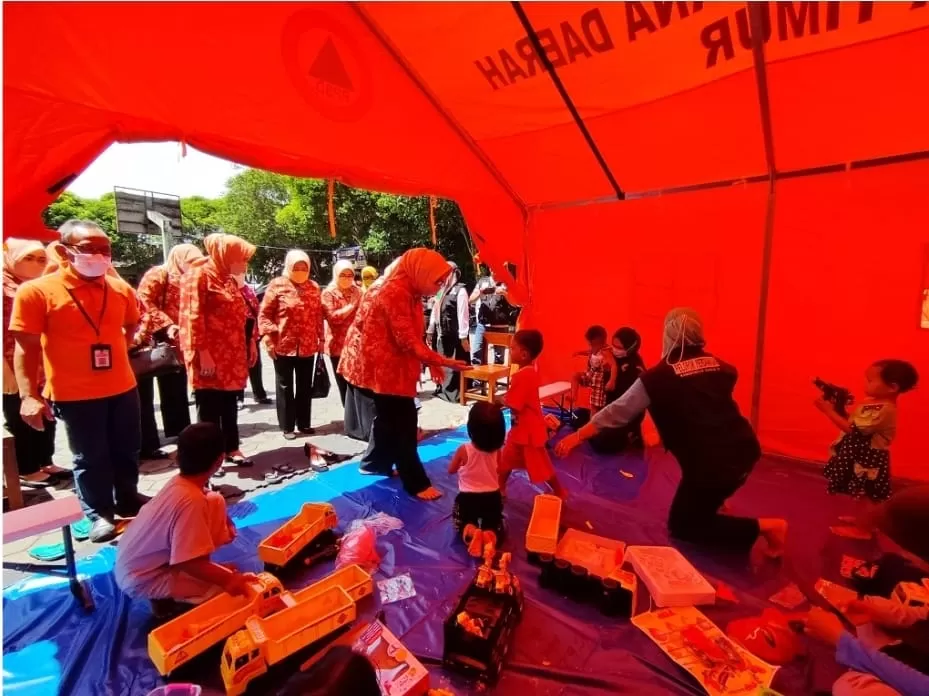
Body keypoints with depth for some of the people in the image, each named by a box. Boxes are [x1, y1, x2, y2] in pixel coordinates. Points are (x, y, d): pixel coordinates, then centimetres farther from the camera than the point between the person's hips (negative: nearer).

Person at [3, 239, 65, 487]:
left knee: (46, 418, 15)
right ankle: (26, 471, 21)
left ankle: (45, 463, 30)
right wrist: (5, 369, -17)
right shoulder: (5, 286, -11)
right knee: (21, 422, 7)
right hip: (16, 371, -6)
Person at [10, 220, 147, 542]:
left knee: (127, 449, 16)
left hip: (123, 387, 4)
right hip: (74, 393, -4)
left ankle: (127, 499, 37)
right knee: (90, 457, 10)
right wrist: (28, 395, -13)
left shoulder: (120, 289, 1)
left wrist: (116, 349, 7)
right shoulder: (36, 291, -10)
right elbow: (26, 347, -10)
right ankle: (99, 513, 28)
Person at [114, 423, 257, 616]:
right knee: (232, 589, -11)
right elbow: (189, 562, -31)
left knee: (216, 502, 0)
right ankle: (165, 599, 3)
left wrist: (226, 523, 11)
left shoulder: (179, 482, -9)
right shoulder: (191, 501, -34)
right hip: (142, 579, -8)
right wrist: (229, 579, -27)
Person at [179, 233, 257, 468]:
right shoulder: (198, 276, -9)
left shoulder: (229, 279, 16)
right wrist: (203, 353, -20)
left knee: (229, 405, 14)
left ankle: (232, 449, 25)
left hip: (231, 356, 8)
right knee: (209, 408, 1)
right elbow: (193, 318, -16)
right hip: (209, 356, -8)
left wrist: (245, 350, 16)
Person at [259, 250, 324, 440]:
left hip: (308, 346, 4)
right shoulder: (277, 285, -4)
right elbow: (264, 314, -6)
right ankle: (287, 426, 17)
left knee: (305, 387, 12)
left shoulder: (313, 287, 9)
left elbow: (319, 315, 12)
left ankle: (304, 423, 25)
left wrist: (321, 339, 9)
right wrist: (268, 339, -12)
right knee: (285, 387, 7)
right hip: (283, 346, -4)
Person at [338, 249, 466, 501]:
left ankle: (375, 462, 39)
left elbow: (412, 335, 12)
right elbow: (407, 340, -27)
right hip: (379, 362, -10)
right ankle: (416, 483, 5)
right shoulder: (395, 291, -23)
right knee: (402, 421, -5)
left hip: (389, 362, 10)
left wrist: (431, 362, 1)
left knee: (389, 416, 20)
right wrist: (441, 361, -26)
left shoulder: (409, 291, 8)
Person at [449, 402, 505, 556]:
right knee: (494, 524, 21)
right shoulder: (497, 450, -11)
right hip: (492, 497, 2)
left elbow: (451, 470, -1)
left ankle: (471, 533, -16)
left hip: (467, 498, -2)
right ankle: (490, 537, -17)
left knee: (462, 524, 21)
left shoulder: (463, 450, -19)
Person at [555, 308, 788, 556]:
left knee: (682, 527, 14)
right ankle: (713, 503, 37)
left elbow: (617, 412, -5)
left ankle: (765, 527, 6)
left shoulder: (658, 377, -9)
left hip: (711, 465, -6)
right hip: (745, 449, 7)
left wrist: (577, 436, 3)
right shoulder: (720, 367, 5)